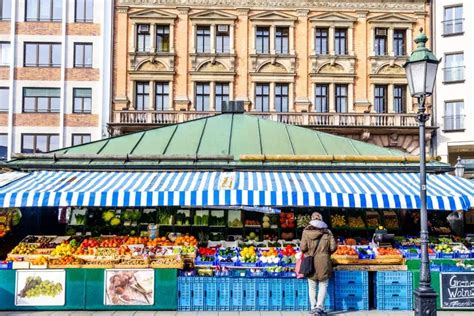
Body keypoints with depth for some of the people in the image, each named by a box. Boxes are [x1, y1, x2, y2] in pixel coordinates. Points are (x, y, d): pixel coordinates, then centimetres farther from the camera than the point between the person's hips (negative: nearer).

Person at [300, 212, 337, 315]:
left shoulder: (306, 231, -5)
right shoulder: (327, 232, -3)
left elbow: (303, 248, -7)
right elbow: (333, 247, -4)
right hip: (323, 263, 0)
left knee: (312, 287, 12)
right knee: (323, 286, 9)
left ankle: (313, 307, 14)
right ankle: (319, 306, -3)